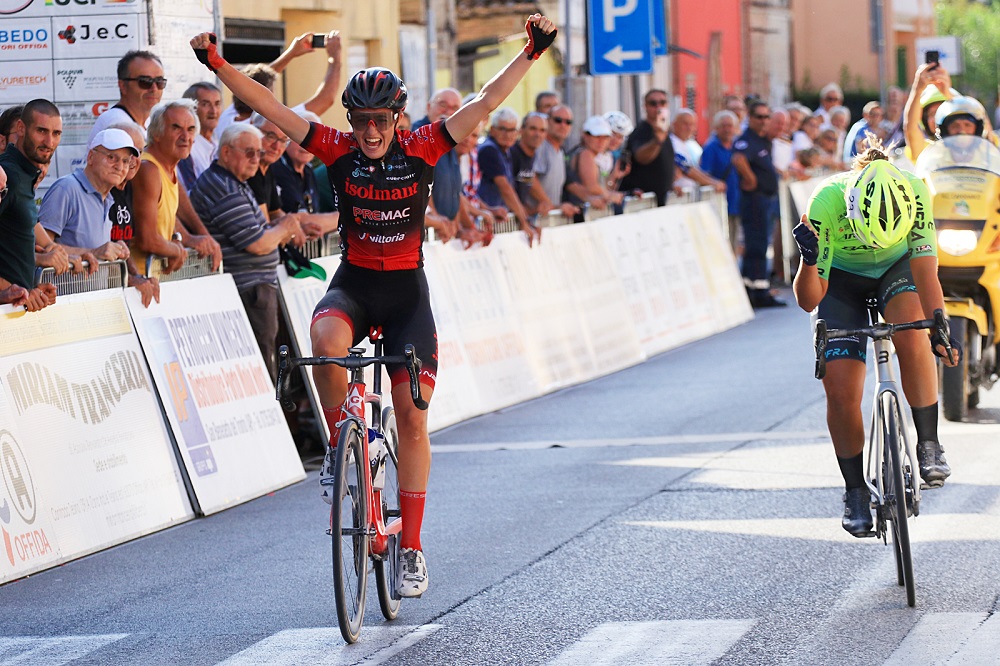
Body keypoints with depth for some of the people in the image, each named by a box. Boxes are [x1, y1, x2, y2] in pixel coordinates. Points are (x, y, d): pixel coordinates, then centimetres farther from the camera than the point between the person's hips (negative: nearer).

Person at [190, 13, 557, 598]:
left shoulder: (421, 150, -7)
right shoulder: (339, 151, -5)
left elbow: (486, 101, -9)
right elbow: (269, 106, -11)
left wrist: (532, 53, -16)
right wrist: (217, 64, -20)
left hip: (407, 291, 0)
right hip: (353, 285, 0)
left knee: (412, 415, -5)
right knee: (325, 340, -35)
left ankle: (411, 547, 4)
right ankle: (344, 450, -12)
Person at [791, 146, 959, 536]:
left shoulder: (915, 193, -33)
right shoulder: (826, 202, -35)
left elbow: (925, 273, -35)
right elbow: (808, 300, -31)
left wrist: (939, 329, -50)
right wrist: (809, 258, -50)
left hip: (897, 268, 0)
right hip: (842, 277, 0)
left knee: (911, 332, -33)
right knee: (840, 391, -12)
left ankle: (928, 444, -20)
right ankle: (855, 492, 6)